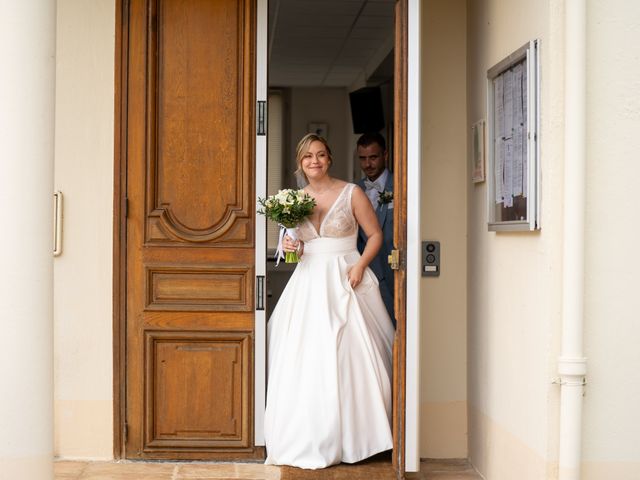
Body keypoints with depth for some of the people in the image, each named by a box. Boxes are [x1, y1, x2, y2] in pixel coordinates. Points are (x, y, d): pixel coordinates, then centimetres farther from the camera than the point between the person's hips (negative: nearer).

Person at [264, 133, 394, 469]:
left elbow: (375, 234, 1)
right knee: (304, 360, -3)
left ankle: (350, 438, 4)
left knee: (349, 357, -6)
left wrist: (359, 266, -13)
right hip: (308, 283, 4)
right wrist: (289, 247, -2)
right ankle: (309, 439, 4)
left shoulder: (351, 193, -1)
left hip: (345, 281, -4)